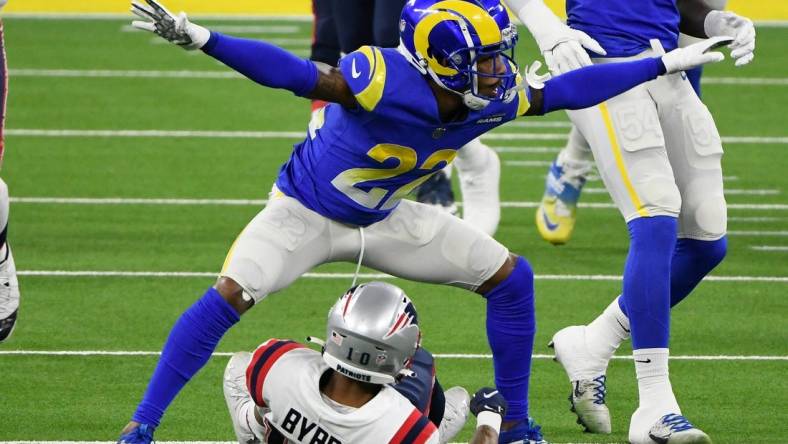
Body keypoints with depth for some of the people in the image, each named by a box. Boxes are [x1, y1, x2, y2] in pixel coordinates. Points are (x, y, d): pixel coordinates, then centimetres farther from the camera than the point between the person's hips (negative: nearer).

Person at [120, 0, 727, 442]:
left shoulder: (494, 98, -15)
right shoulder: (384, 81, -36)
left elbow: (564, 92, -1)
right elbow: (294, 75, -39)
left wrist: (665, 65, 3)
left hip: (381, 219, 6)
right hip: (306, 213, -6)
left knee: (510, 277, 0)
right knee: (232, 295, -28)